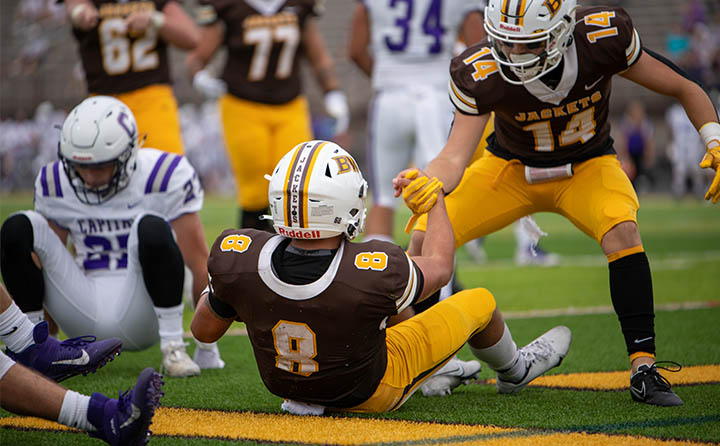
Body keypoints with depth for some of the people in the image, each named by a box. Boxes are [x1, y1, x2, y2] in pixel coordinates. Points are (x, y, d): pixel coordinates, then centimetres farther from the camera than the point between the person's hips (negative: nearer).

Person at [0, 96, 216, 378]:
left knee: (152, 228, -32)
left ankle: (173, 345, -22)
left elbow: (198, 262, -7)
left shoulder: (165, 176, -11)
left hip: (139, 316, -3)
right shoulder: (54, 183, 0)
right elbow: (48, 258, 10)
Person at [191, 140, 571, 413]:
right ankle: (514, 371, 52)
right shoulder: (375, 273, -39)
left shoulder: (241, 259, -32)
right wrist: (434, 198, 2)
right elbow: (439, 267, -14)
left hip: (283, 384, 4)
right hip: (369, 394, -3)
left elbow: (203, 330, -12)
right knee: (479, 302, 18)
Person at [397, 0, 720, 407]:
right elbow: (455, 156, -28)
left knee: (622, 232, -32)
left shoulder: (604, 37, -29)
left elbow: (682, 89, -15)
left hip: (587, 166, -1)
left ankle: (644, 368, -24)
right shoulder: (481, 74, -28)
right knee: (426, 239, -13)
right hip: (513, 167, 1)